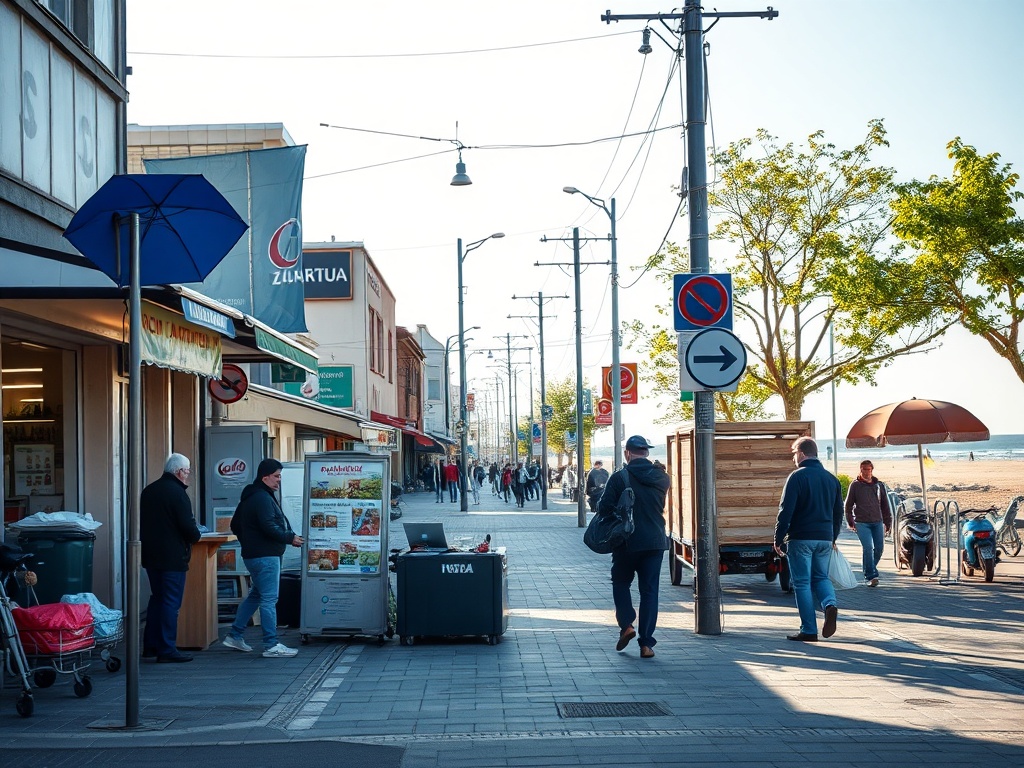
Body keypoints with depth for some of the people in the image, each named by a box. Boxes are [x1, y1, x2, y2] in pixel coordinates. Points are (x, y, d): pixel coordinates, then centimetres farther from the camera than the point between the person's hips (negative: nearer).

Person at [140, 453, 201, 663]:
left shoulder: (148, 490, 11)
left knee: (157, 598, 18)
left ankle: (150, 645, 21)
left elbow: (142, 522, 17)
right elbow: (189, 527, -19)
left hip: (150, 555, 8)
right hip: (173, 557, -8)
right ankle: (167, 649, -2)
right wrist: (195, 536, 1)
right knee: (171, 602, -3)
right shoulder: (177, 493, -16)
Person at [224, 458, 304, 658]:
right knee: (269, 599, -8)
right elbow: (269, 527, -24)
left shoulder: (249, 497, 17)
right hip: (265, 556, -11)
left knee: (255, 595, 20)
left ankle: (235, 635, 26)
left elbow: (235, 525, 23)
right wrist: (290, 538, -14)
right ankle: (271, 645, -7)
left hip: (253, 554, 11)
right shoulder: (262, 498, -16)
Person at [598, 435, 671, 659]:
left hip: (627, 542, -3)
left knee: (621, 582, 19)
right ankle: (646, 643, 3)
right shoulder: (662, 479, 2)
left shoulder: (619, 478, -11)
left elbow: (604, 508, -14)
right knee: (649, 591, 6)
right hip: (656, 542, 3)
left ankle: (626, 624, 0)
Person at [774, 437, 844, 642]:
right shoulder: (831, 478, 10)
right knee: (821, 577, 19)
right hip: (825, 538, 6)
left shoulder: (798, 476, -9)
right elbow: (838, 512, 15)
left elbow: (785, 510, -13)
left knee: (802, 583, 1)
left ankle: (809, 630, 1)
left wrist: (778, 539, -7)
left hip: (801, 538, -6)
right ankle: (830, 605, -10)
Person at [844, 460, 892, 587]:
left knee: (879, 549, 3)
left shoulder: (879, 486, 11)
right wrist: (850, 522, 1)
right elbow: (848, 505, 6)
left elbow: (885, 505, 16)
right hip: (862, 523, -4)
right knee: (868, 548, -14)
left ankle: (868, 570, 25)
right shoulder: (855, 485, 2)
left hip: (877, 522, 4)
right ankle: (870, 576, -10)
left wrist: (887, 523, 12)